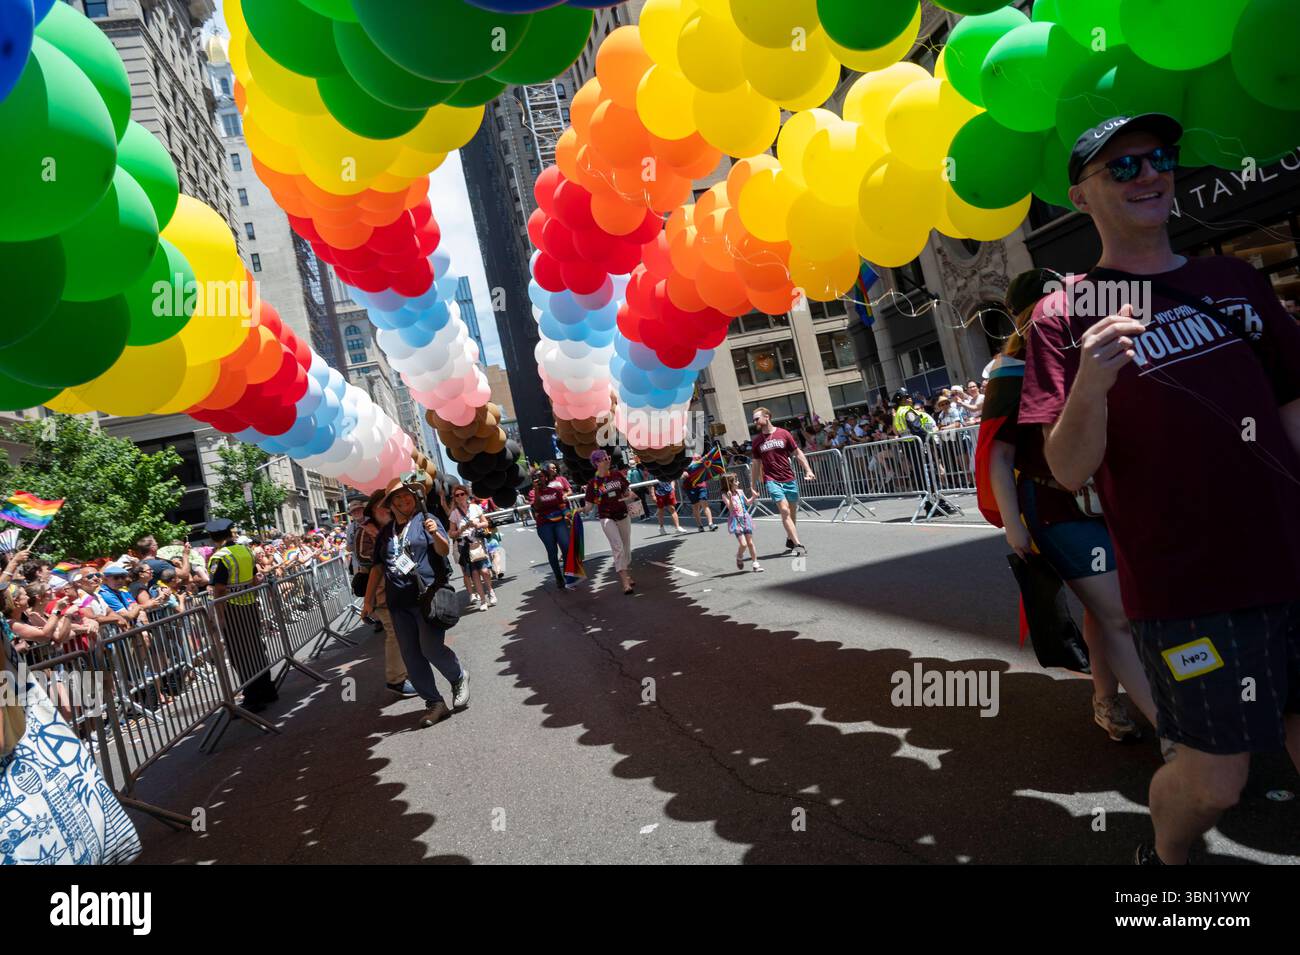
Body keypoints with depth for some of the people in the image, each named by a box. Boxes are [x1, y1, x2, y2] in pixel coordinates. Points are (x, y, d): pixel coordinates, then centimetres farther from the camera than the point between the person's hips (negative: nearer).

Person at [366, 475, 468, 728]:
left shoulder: (425, 520, 0)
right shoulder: (385, 532, 15)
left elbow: (444, 550, -12)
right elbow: (377, 567, 21)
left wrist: (435, 534, -33)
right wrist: (369, 599, 18)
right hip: (399, 603, 5)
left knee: (431, 648, -14)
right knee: (412, 658, 4)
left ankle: (459, 678, 13)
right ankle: (434, 703, 14)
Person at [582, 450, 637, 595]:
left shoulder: (617, 475, 1)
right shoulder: (593, 483, -8)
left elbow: (628, 491, 11)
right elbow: (590, 506, -5)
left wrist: (630, 496, -10)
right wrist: (581, 510, -24)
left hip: (623, 516, 4)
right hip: (607, 518, -4)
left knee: (626, 547, 13)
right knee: (617, 547, -16)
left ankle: (628, 575, 32)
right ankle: (625, 582, -18)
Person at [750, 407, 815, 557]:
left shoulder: (783, 433, 2)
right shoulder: (757, 441, 5)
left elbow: (797, 453, 7)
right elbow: (756, 464, 12)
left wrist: (808, 470, -2)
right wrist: (753, 486, 10)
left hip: (789, 479, 1)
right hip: (771, 480, -1)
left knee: (792, 512, 8)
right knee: (785, 511, -15)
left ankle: (790, 541, 26)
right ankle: (798, 544, -16)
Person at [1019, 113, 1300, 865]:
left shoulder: (1238, 282, 10)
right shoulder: (1066, 314, -5)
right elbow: (1069, 472, -11)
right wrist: (1089, 386, -29)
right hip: (1186, 587, -4)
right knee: (1215, 781, 4)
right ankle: (1162, 859, 36)